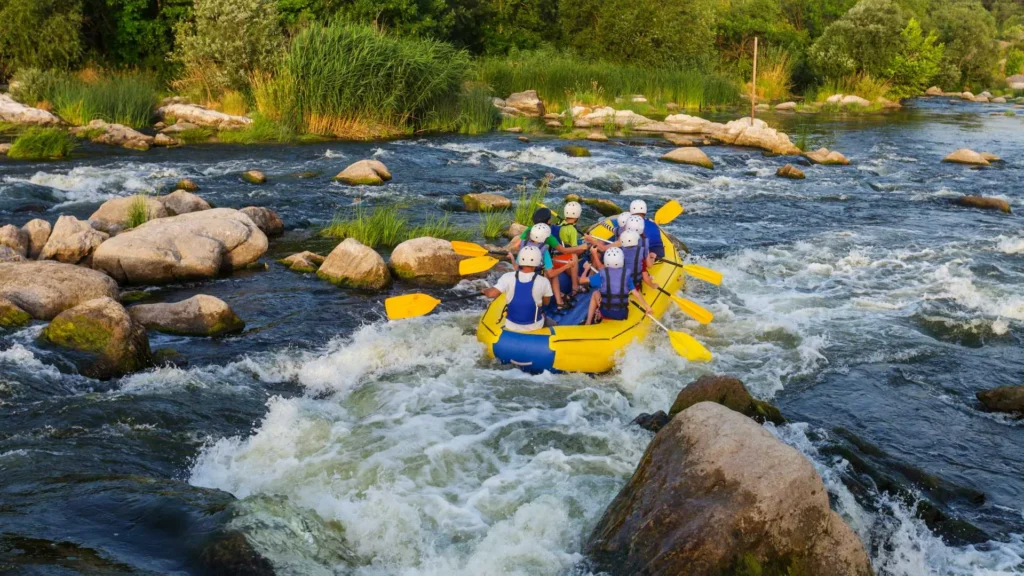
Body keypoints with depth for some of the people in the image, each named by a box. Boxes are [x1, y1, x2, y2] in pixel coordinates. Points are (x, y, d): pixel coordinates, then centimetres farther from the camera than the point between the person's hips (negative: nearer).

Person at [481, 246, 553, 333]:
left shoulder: (508, 277, -16)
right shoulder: (543, 282, -16)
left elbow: (491, 294, -22)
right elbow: (546, 302, -1)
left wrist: (484, 290, 0)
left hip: (510, 327, 1)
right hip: (534, 327, -1)